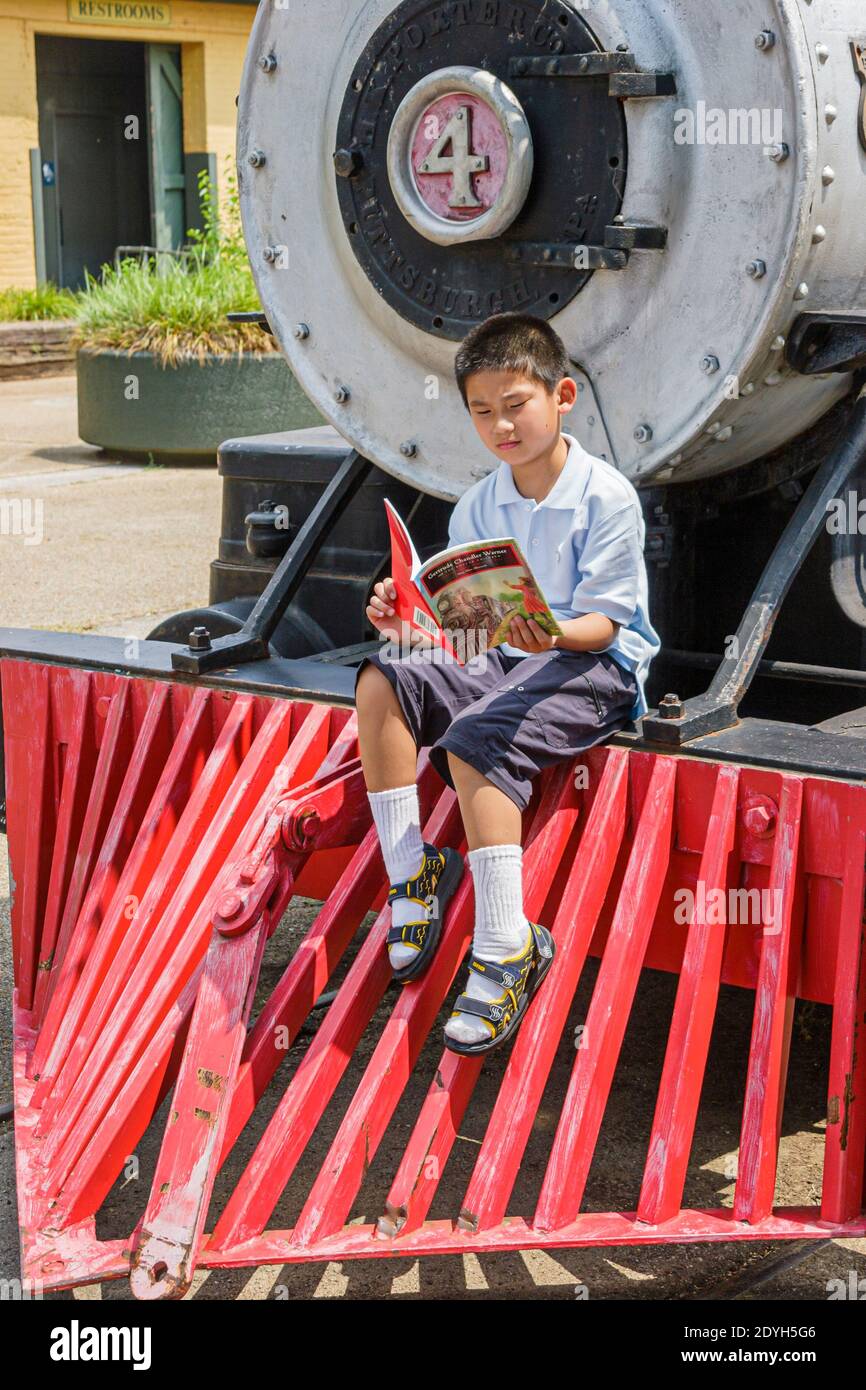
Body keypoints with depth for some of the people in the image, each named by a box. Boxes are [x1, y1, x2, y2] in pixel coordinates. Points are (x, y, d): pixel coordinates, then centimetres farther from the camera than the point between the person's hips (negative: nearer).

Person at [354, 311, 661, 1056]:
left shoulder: (607, 496, -8)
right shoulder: (477, 507, 11)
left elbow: (602, 622, -12)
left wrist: (551, 635, -33)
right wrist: (407, 614, -12)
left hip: (592, 665, -6)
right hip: (504, 658, 7)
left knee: (474, 739, -32)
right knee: (382, 682, -19)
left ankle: (506, 948, -30)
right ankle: (410, 874, -15)